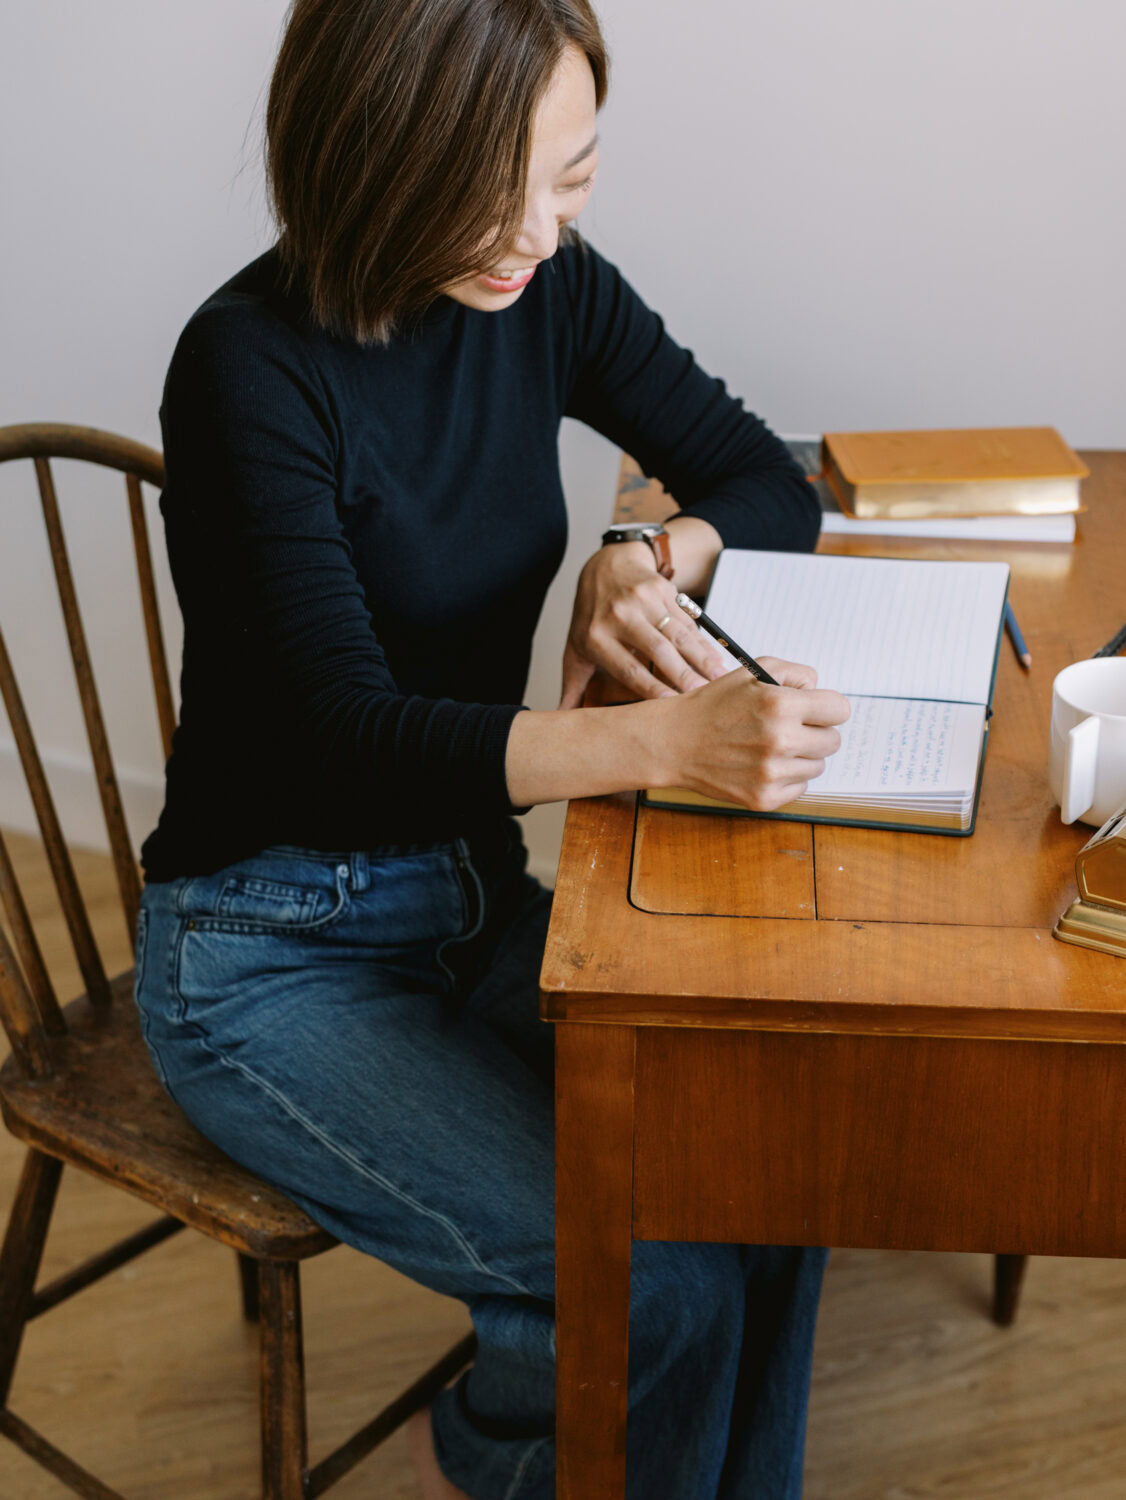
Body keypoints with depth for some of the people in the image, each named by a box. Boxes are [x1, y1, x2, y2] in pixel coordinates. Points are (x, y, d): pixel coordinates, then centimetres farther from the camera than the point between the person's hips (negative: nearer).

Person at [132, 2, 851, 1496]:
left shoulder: (548, 291, -2)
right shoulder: (253, 367, -20)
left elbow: (769, 484, 8)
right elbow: (346, 738, -27)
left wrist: (659, 559, -15)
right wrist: (668, 737, -41)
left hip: (475, 892, 6)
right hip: (271, 952, -5)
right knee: (660, 1292, -18)